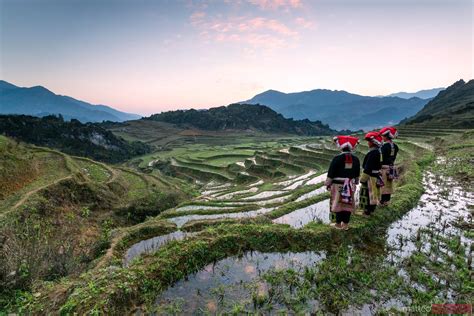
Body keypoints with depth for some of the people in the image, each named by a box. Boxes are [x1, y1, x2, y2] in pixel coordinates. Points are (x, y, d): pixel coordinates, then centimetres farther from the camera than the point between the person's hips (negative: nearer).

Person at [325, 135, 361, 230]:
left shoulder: (337, 158, -15)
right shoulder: (356, 159, 1)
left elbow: (331, 174, -11)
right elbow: (357, 174, 13)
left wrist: (328, 184, 0)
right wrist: (355, 183, 26)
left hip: (338, 185, -4)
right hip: (350, 186, 4)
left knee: (338, 203, 5)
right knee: (348, 204, 11)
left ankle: (338, 224, 16)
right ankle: (345, 224, 20)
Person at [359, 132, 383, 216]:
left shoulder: (372, 153, -24)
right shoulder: (378, 152, 8)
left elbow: (368, 168, -25)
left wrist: (363, 179, -18)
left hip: (370, 177, -10)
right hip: (376, 176, 10)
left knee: (367, 194, 0)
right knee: (373, 194, 19)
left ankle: (367, 212, 9)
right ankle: (372, 209, 31)